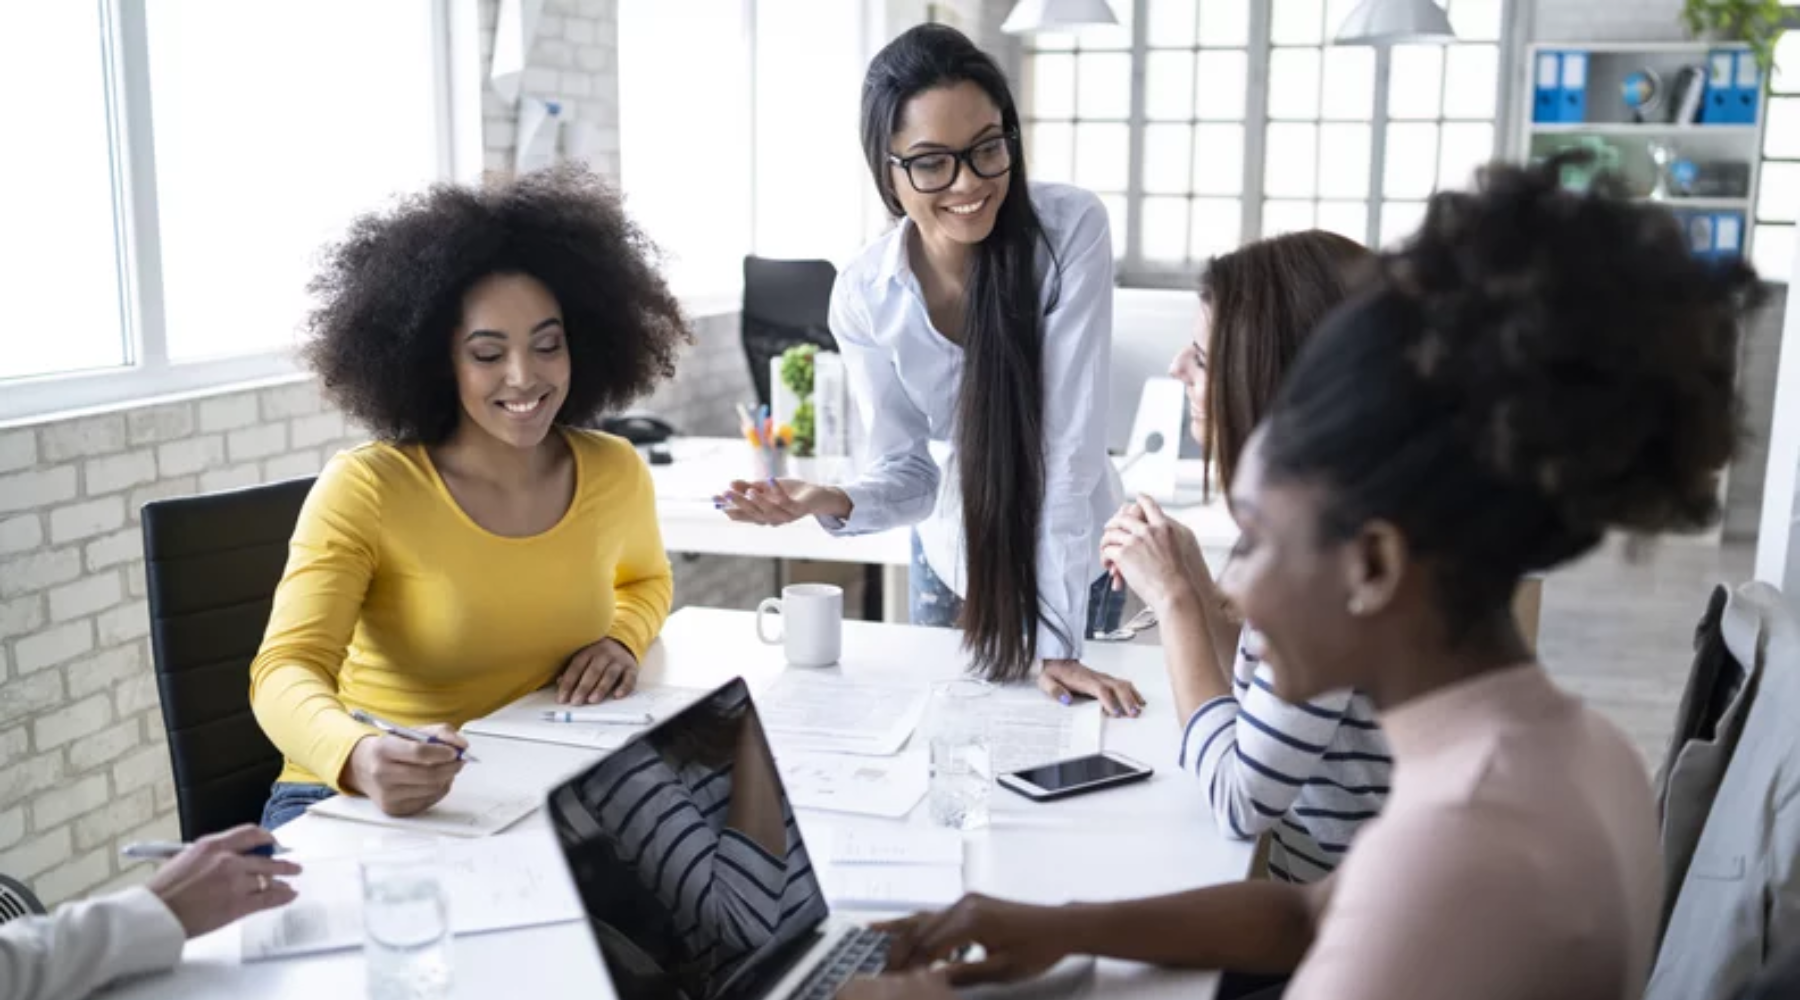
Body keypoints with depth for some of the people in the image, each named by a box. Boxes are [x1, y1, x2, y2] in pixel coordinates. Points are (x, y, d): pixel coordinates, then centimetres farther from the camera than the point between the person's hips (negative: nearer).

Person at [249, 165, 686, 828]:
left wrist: (623, 638, -2)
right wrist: (360, 758, -45)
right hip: (359, 799, -4)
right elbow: (287, 672, -24)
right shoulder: (363, 491, -15)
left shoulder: (615, 474, -2)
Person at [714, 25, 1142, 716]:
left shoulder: (1071, 230, -26)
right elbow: (907, 471, -11)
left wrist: (1057, 641, -30)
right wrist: (836, 503, -33)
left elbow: (1069, 443, -29)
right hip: (948, 561, 2)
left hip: (1072, 559, -2)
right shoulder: (865, 294, -18)